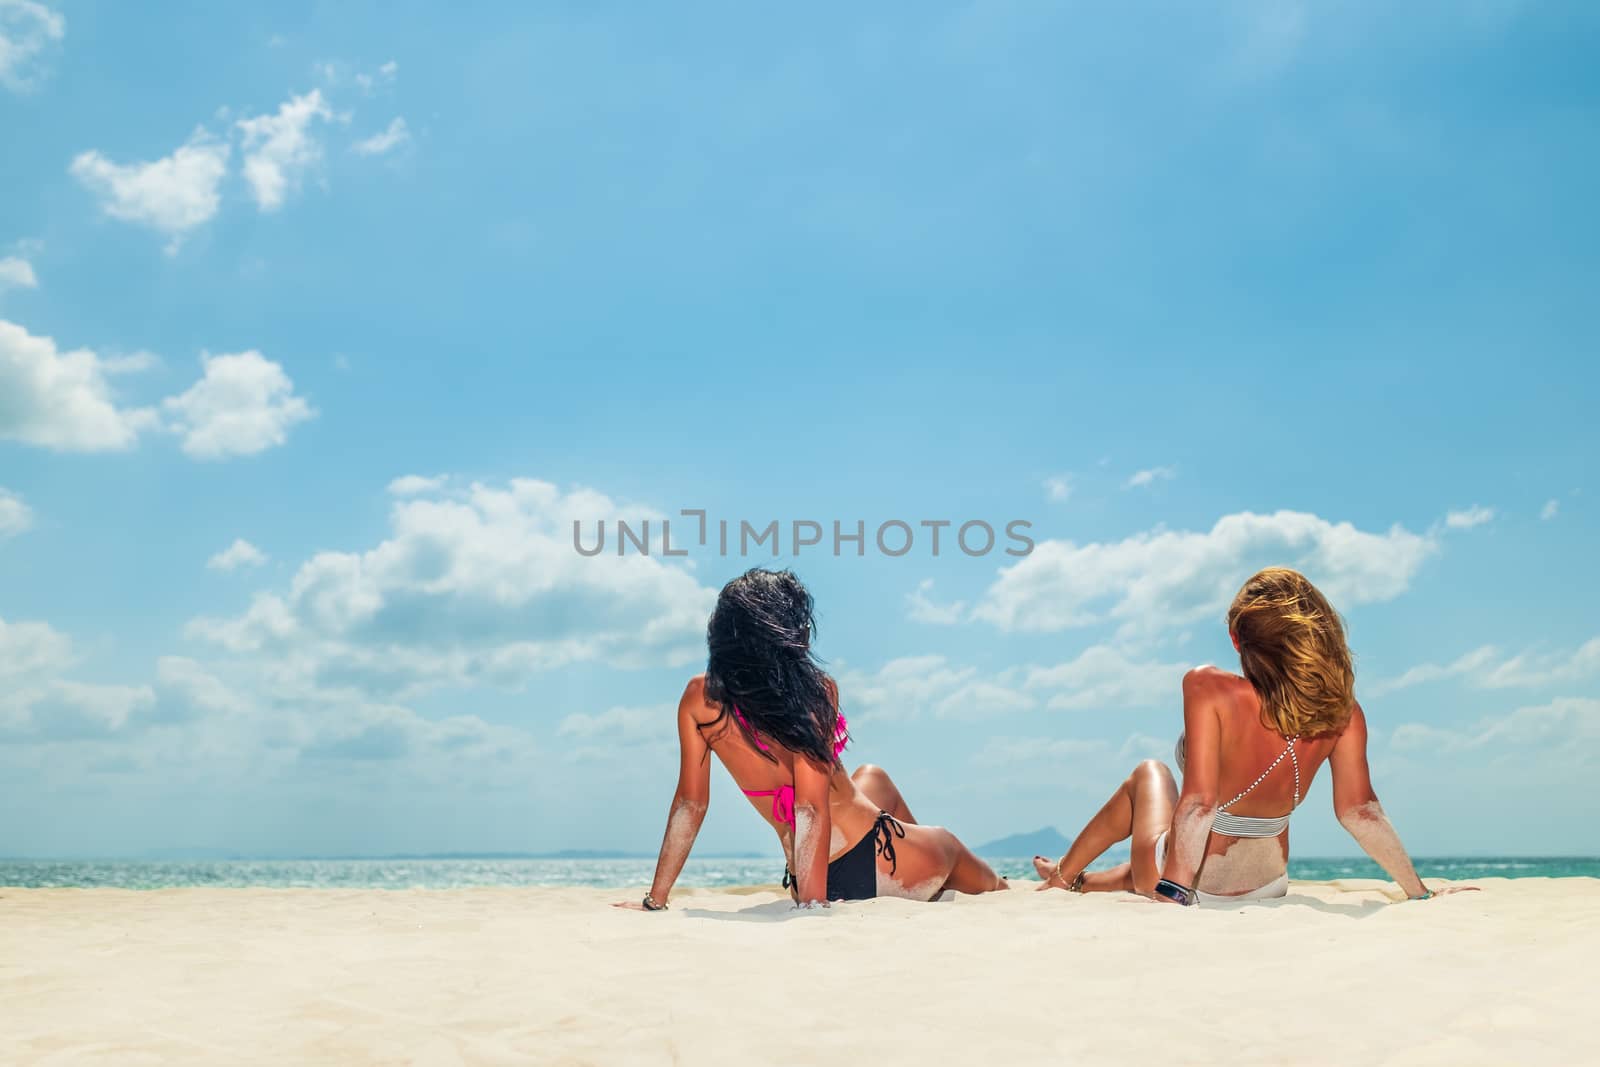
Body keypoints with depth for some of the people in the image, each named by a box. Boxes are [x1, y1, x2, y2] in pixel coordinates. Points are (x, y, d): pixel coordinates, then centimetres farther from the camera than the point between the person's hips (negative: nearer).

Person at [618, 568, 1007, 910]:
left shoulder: (699, 698, -6)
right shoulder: (815, 690, -18)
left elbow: (690, 802, -6)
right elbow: (810, 806, -23)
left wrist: (655, 899, 1)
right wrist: (811, 902, -23)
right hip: (875, 861, -6)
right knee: (948, 843, 30)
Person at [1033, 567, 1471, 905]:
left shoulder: (1208, 689, -27)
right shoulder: (1342, 713, -15)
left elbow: (1200, 800, -30)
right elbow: (1359, 810, -14)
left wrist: (1173, 889, -25)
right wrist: (1419, 893, -4)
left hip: (1181, 880, -4)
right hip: (1266, 887, 4)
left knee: (1149, 774, 29)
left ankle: (1066, 874, 46)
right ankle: (1080, 883, 59)